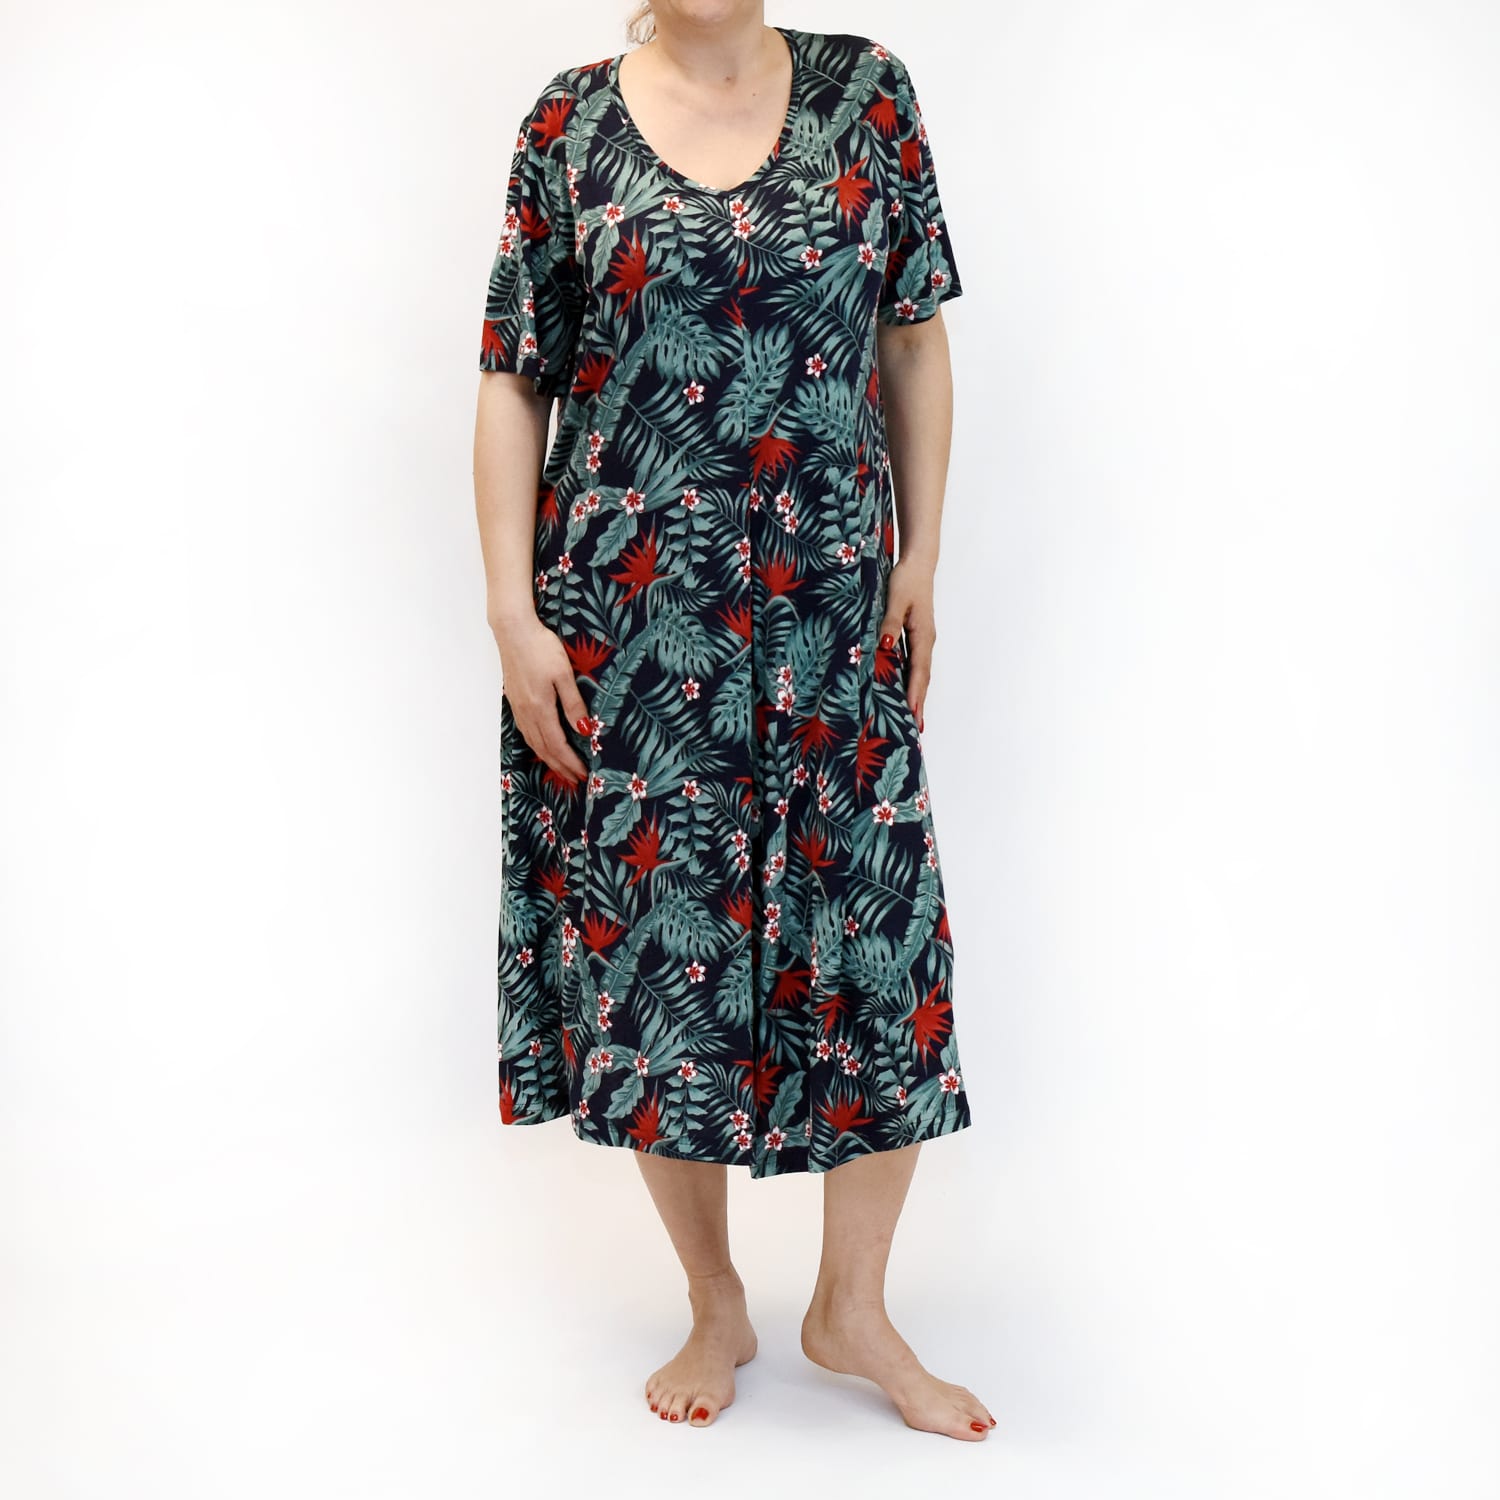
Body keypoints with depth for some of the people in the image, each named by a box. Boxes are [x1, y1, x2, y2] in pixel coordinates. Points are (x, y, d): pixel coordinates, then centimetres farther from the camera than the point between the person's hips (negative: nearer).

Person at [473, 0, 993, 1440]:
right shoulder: (569, 121, 3)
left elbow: (916, 342, 9)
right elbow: (513, 382, 1)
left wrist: (923, 556, 4)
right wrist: (513, 616, -5)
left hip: (828, 610, 1)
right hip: (627, 616, -1)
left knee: (881, 938, 1)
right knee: (652, 930, 5)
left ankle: (852, 1307, 24)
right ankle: (715, 1308, 27)